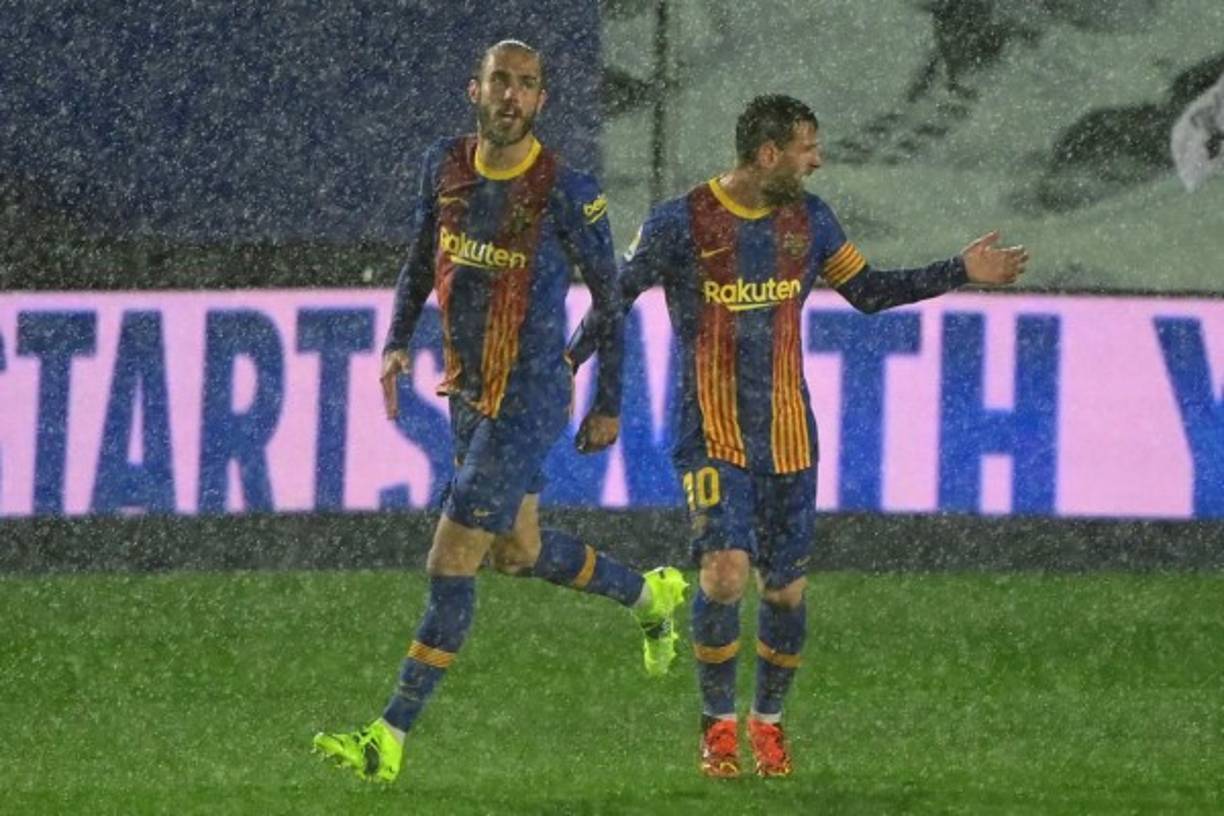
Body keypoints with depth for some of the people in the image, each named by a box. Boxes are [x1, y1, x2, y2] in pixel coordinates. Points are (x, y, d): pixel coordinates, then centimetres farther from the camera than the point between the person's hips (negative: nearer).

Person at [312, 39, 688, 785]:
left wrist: (610, 405, -2)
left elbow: (609, 295, -6)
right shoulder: (446, 166, 0)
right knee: (519, 551, 22)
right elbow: (422, 257, 17)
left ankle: (390, 741, -6)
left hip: (528, 403, -7)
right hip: (469, 394, 7)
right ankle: (650, 594, 49)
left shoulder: (566, 191, -17)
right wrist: (398, 342, 4)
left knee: (451, 566, -9)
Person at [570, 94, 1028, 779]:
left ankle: (769, 721, 25)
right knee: (725, 572, -19)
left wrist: (962, 272, 10)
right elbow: (616, 297, 0)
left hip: (789, 438, 4)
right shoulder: (680, 225, -8)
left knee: (786, 588, 3)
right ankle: (719, 725, -1)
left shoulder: (808, 219, 6)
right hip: (712, 435, -4)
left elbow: (869, 291, 16)